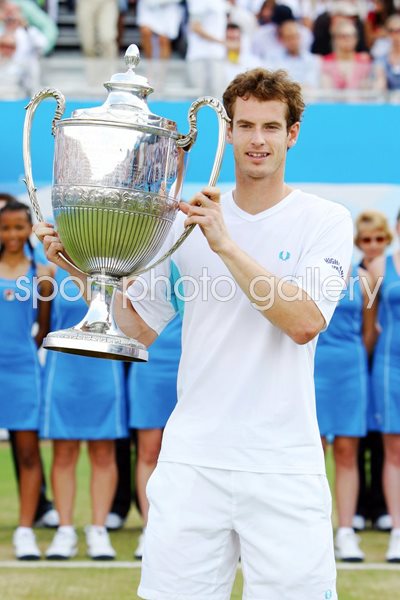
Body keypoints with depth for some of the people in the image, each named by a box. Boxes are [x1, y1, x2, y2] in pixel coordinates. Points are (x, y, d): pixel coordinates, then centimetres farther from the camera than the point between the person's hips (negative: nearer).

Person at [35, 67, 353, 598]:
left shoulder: (326, 221, 0)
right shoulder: (187, 221, 10)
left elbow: (305, 321, -16)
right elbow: (138, 327, 14)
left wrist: (226, 245, -21)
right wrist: (83, 270, 0)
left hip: (285, 464, -2)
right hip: (193, 456, 2)